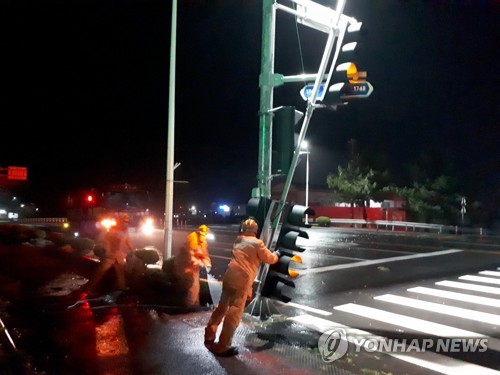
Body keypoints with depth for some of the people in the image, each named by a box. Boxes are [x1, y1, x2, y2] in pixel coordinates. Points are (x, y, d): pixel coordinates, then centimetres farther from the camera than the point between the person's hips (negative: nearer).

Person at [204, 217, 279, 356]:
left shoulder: (238, 241, 17)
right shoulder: (257, 243, -1)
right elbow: (270, 259, 8)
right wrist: (276, 255, 29)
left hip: (229, 277, 7)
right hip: (242, 281, -7)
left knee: (222, 307, 21)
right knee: (234, 313, -1)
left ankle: (209, 336, 31)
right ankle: (222, 347, 2)